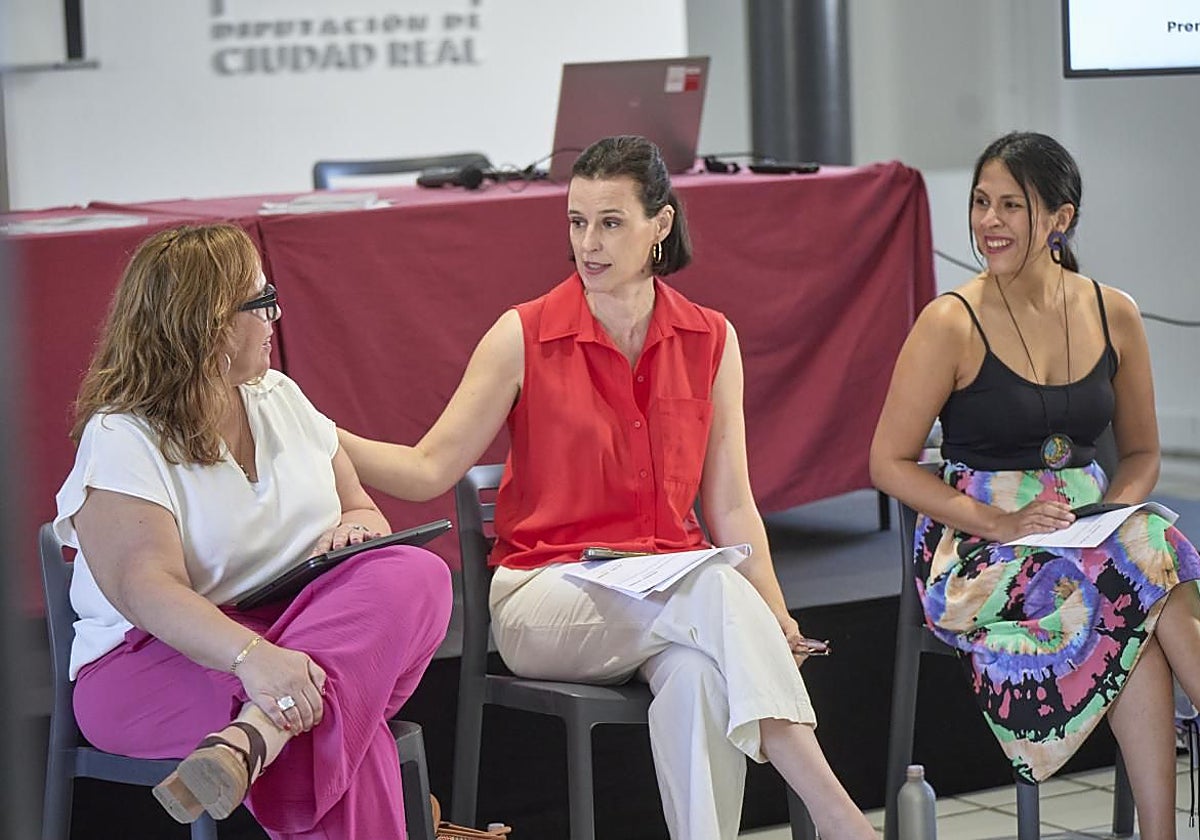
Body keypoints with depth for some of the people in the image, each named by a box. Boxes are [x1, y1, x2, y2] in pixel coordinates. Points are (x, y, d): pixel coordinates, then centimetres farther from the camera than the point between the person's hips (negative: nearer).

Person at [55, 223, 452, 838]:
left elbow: (364, 511, 20)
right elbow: (144, 587, -22)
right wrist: (252, 657, -40)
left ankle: (250, 742, -47)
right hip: (161, 659, -7)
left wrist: (354, 528, -7)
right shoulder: (120, 437, -7)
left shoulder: (279, 397, 16)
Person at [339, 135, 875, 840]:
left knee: (699, 670, -37)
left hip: (669, 585, 3)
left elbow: (730, 503, 7)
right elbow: (431, 470, -4)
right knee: (713, 589, -35)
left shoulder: (710, 340, 8)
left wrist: (775, 617, -7)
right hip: (545, 597, -3)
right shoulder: (525, 337, -1)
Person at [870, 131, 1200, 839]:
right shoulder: (953, 324, -6)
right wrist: (999, 521, -16)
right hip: (977, 549, -3)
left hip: (1092, 534, 4)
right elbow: (891, 463, -4)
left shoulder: (1114, 315, 6)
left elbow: (1141, 453, 16)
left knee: (1140, 627, -33)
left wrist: (1112, 514, -6)